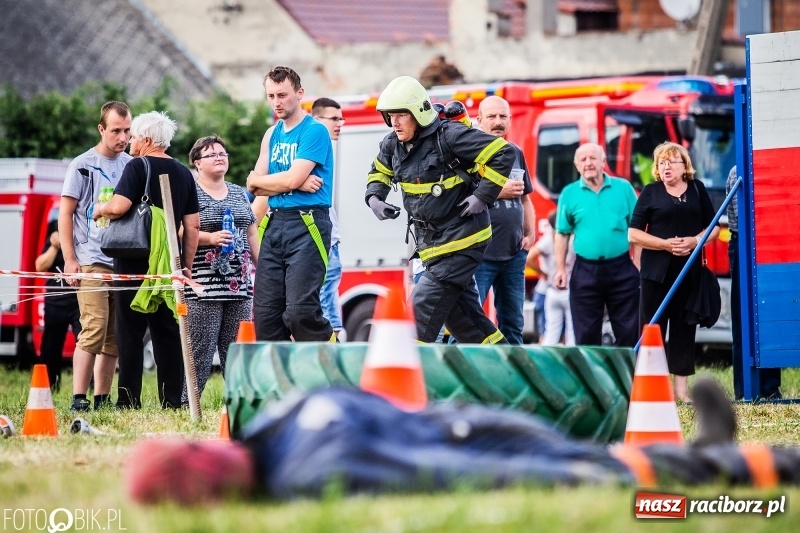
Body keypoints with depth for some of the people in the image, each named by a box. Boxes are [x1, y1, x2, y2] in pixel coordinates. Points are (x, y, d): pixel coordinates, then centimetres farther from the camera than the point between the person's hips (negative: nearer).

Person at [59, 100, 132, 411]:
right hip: (92, 263, -5)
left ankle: (102, 399, 11)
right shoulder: (83, 166, 1)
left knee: (115, 337, 5)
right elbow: (65, 214, 0)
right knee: (94, 330, -14)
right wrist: (70, 260, -8)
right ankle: (78, 399, -14)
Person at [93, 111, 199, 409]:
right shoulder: (184, 174, 12)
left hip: (135, 260, -5)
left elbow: (119, 206, -19)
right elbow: (193, 225, 11)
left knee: (130, 331, -2)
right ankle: (172, 400, 5)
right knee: (168, 331, 8)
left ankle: (129, 400, -5)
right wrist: (187, 266, 15)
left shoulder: (138, 167, -6)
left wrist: (100, 209, 2)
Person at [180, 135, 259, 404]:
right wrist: (210, 237, -22)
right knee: (200, 349, -9)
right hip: (204, 285, -6)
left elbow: (252, 235, 21)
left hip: (239, 285, 6)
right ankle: (185, 404, -7)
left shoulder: (239, 194, 19)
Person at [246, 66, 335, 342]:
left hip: (307, 225, -7)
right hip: (275, 225, 7)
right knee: (265, 312, 0)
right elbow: (255, 186, 9)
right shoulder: (272, 135, 18)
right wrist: (297, 183, -6)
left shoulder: (315, 131, -5)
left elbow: (291, 178, -13)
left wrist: (259, 180, 5)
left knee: (299, 311, -18)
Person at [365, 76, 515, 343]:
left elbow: (502, 154, -21)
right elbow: (379, 172, 25)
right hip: (431, 242, 8)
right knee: (461, 314, 11)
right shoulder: (392, 145, 3)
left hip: (461, 240, -8)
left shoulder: (449, 136, -20)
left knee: (424, 304, -13)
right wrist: (374, 198, 5)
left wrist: (482, 196, -21)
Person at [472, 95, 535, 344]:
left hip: (514, 254, 6)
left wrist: (530, 233, 10)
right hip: (479, 255, -6)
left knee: (512, 324, 12)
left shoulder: (515, 153, 14)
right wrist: (498, 192, -17)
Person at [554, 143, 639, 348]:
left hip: (621, 269, 0)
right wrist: (560, 269, 2)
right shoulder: (569, 194, 4)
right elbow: (563, 234, 7)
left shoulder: (623, 188, 4)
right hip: (585, 270, 0)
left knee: (629, 330, 2)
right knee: (586, 333, 4)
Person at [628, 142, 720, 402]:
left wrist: (696, 240, -10)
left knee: (684, 326, 4)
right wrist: (666, 244, -15)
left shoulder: (697, 189, 9)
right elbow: (633, 234, -2)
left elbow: (714, 227, 11)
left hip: (689, 270, 2)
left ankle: (680, 388, 8)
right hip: (657, 271, -2)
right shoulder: (650, 192, 2)